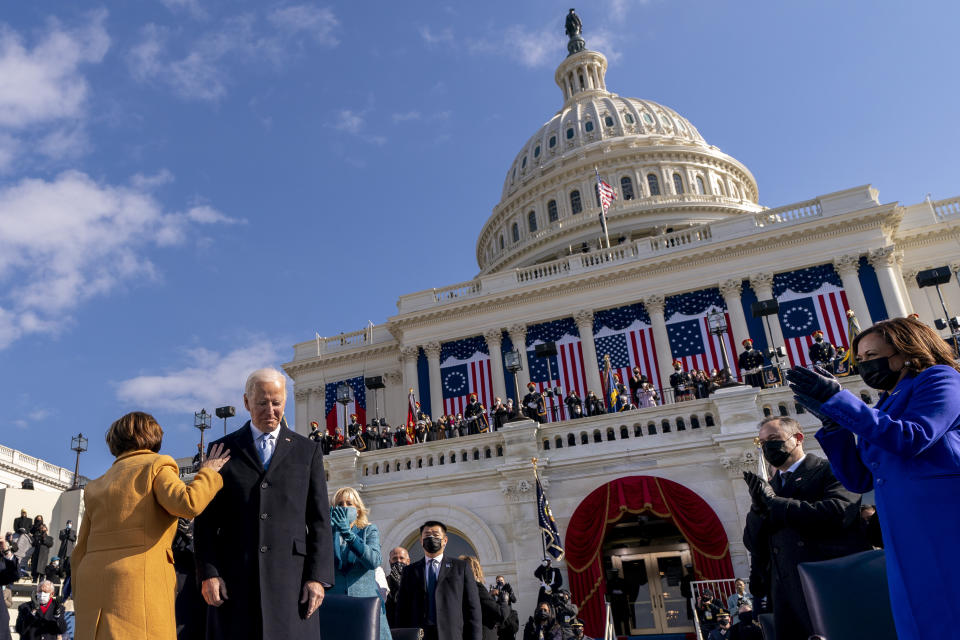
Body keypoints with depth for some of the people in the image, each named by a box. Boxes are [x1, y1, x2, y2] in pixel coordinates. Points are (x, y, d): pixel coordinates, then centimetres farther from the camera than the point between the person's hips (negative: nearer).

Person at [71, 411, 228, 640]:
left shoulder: (97, 486, 22)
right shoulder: (156, 467, 4)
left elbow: (80, 552, 20)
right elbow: (188, 504, -15)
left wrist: (82, 609, 24)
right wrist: (208, 473, 2)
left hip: (93, 588, 6)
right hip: (139, 582, -6)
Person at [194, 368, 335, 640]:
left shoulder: (307, 451, 11)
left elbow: (319, 520, 6)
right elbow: (205, 518, 8)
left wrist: (318, 577, -3)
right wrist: (207, 573, -3)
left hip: (289, 575, 0)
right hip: (234, 576, 0)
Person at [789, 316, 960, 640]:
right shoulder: (884, 408, 21)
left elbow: (912, 439, -16)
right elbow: (858, 479, 14)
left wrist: (837, 399, -16)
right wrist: (831, 419, 5)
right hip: (909, 542, 7)